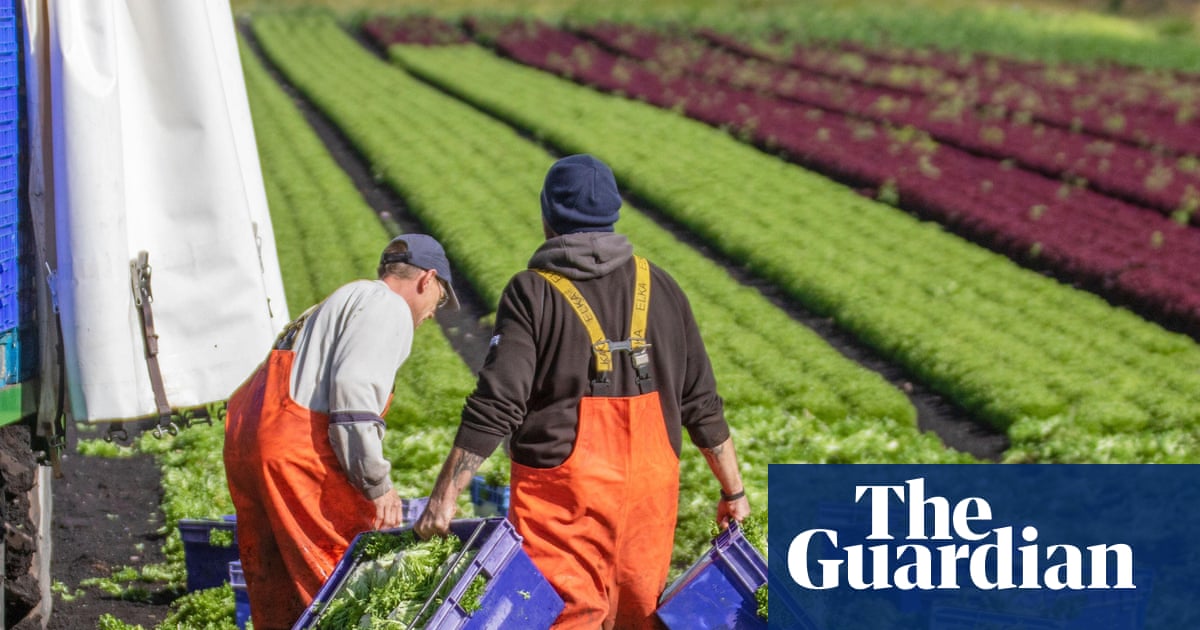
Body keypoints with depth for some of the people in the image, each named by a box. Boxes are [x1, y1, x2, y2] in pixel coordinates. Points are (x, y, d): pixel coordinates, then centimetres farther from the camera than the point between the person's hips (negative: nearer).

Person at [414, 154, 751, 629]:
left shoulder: (532, 294, -5)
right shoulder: (659, 288, 8)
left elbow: (496, 407, -13)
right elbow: (701, 403, 10)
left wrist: (444, 498, -12)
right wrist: (733, 489, 18)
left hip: (562, 490, -4)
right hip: (650, 488, 5)